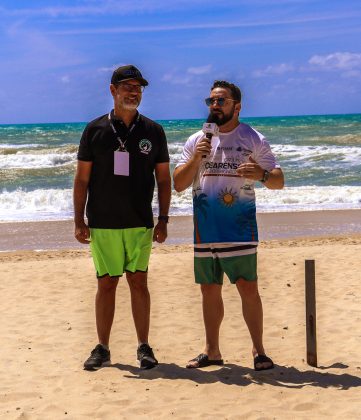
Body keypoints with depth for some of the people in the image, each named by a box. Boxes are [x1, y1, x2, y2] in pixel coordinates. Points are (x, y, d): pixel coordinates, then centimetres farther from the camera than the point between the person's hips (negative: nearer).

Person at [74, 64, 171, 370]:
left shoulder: (153, 131, 5)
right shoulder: (95, 130, 3)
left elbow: (163, 178, 8)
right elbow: (82, 178, 4)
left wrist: (163, 219, 2)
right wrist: (79, 221, -1)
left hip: (140, 223, 0)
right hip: (102, 223, 0)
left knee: (138, 282, 1)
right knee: (106, 284, 4)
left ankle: (144, 347, 10)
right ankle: (103, 349, 12)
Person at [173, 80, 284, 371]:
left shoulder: (254, 140, 2)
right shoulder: (196, 141, 10)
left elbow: (279, 182, 0)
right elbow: (178, 185, 6)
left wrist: (262, 174, -22)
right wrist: (196, 159, -10)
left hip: (239, 227, -3)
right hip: (203, 228, 4)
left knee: (248, 287, -7)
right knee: (209, 290, 10)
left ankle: (259, 351, 3)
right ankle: (212, 352, 20)